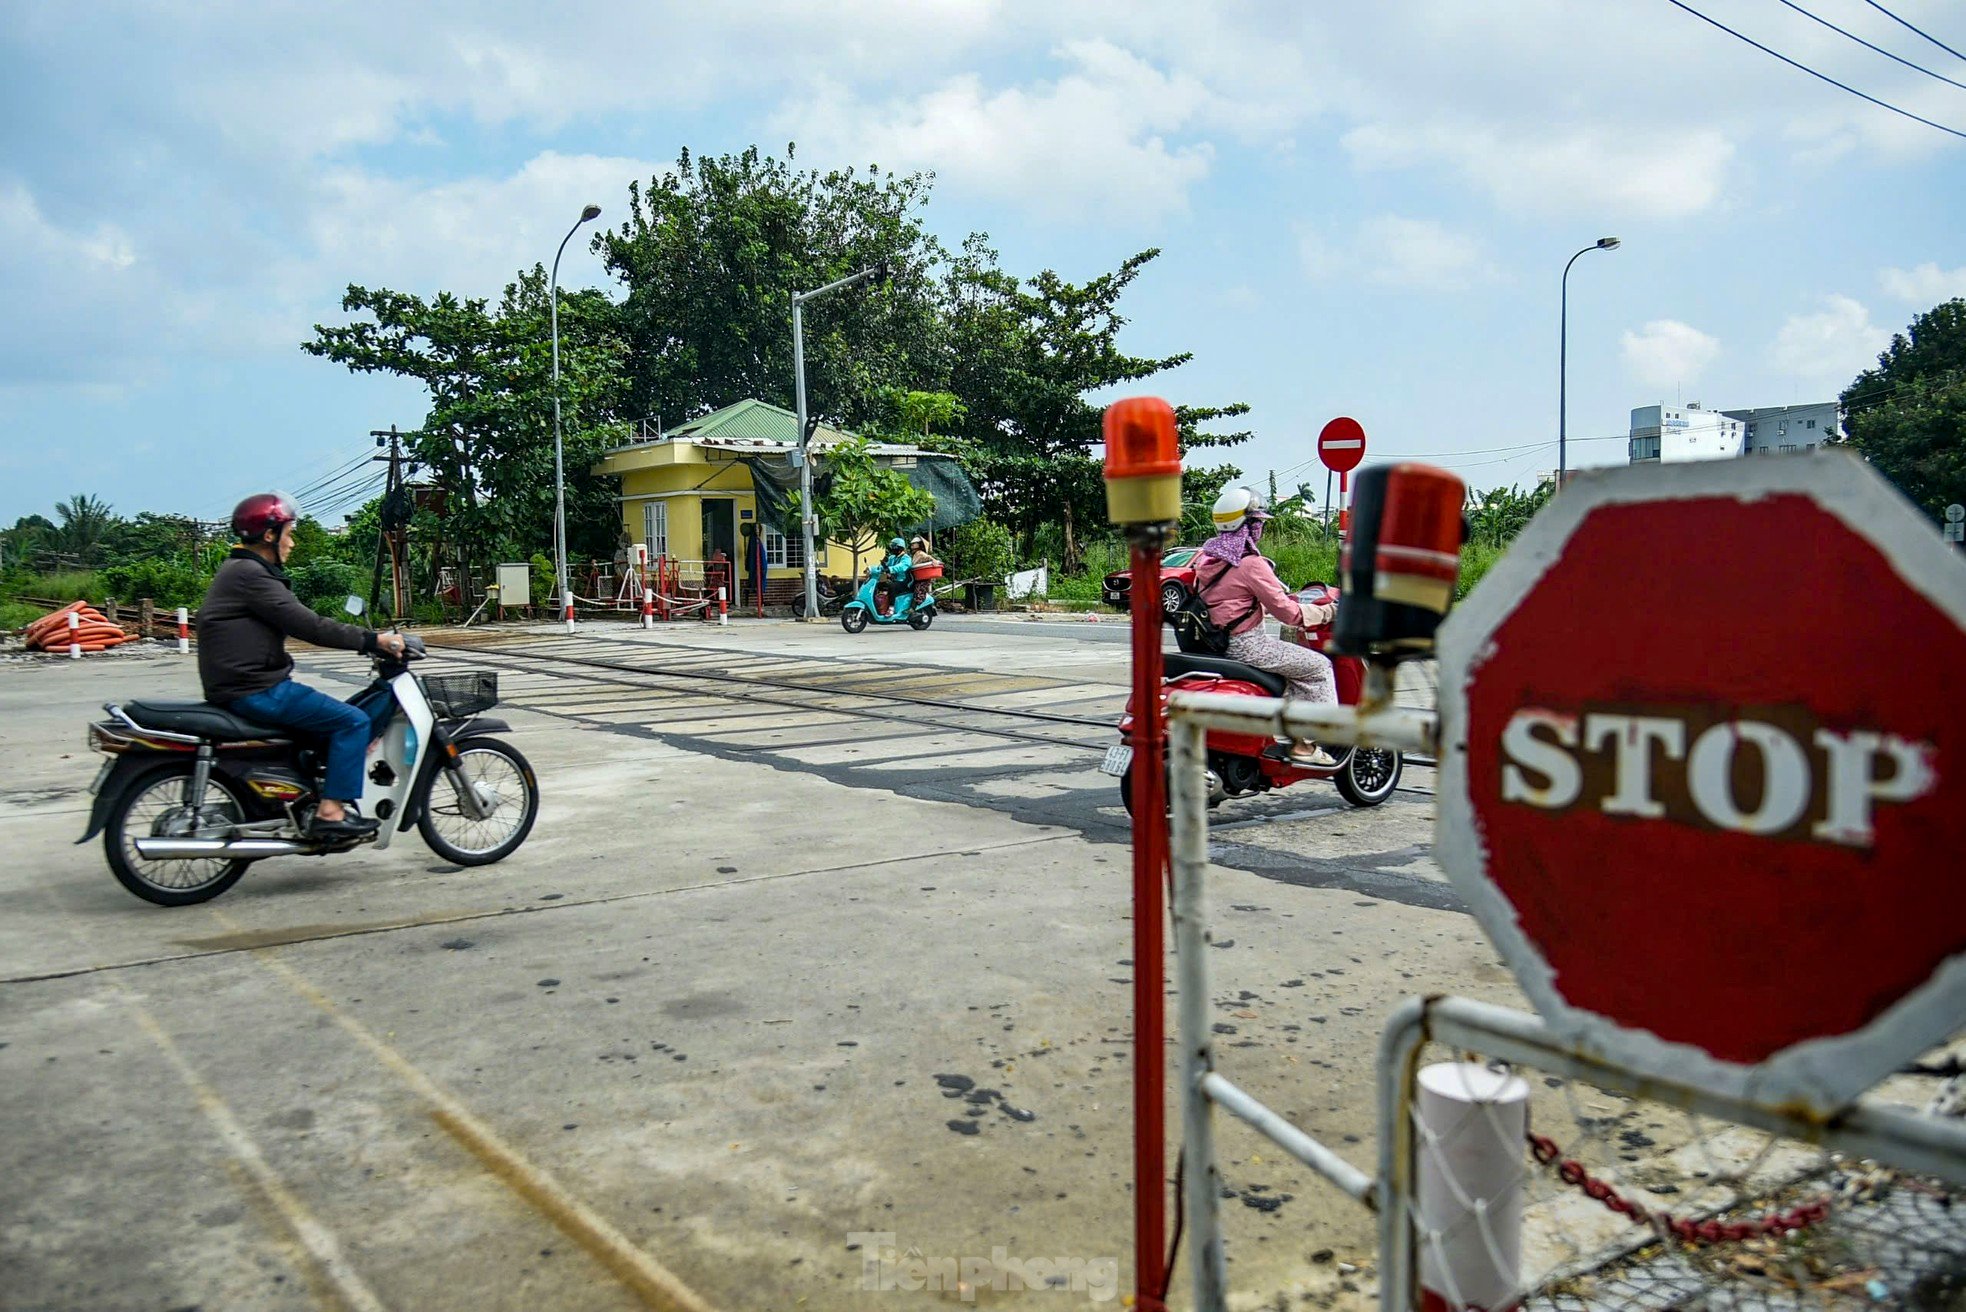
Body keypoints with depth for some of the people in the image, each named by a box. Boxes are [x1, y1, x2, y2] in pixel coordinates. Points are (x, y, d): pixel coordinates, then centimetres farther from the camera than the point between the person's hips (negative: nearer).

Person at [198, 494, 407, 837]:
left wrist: (367, 639, 12)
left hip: (246, 686, 11)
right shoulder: (249, 574, -14)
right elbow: (307, 625, -21)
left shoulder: (240, 569, 19)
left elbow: (299, 623, 18)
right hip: (255, 691, -11)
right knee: (353, 721, -12)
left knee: (338, 717, 21)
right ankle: (330, 811, -13)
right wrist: (372, 640, -18)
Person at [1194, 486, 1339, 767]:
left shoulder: (1206, 556, 10)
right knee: (1318, 665, -1)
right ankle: (1306, 744, -2)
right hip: (1245, 646, -9)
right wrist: (1325, 612, -1)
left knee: (1296, 660, 27)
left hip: (1214, 644, 9)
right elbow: (1285, 611, -15)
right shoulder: (1251, 564, -16)